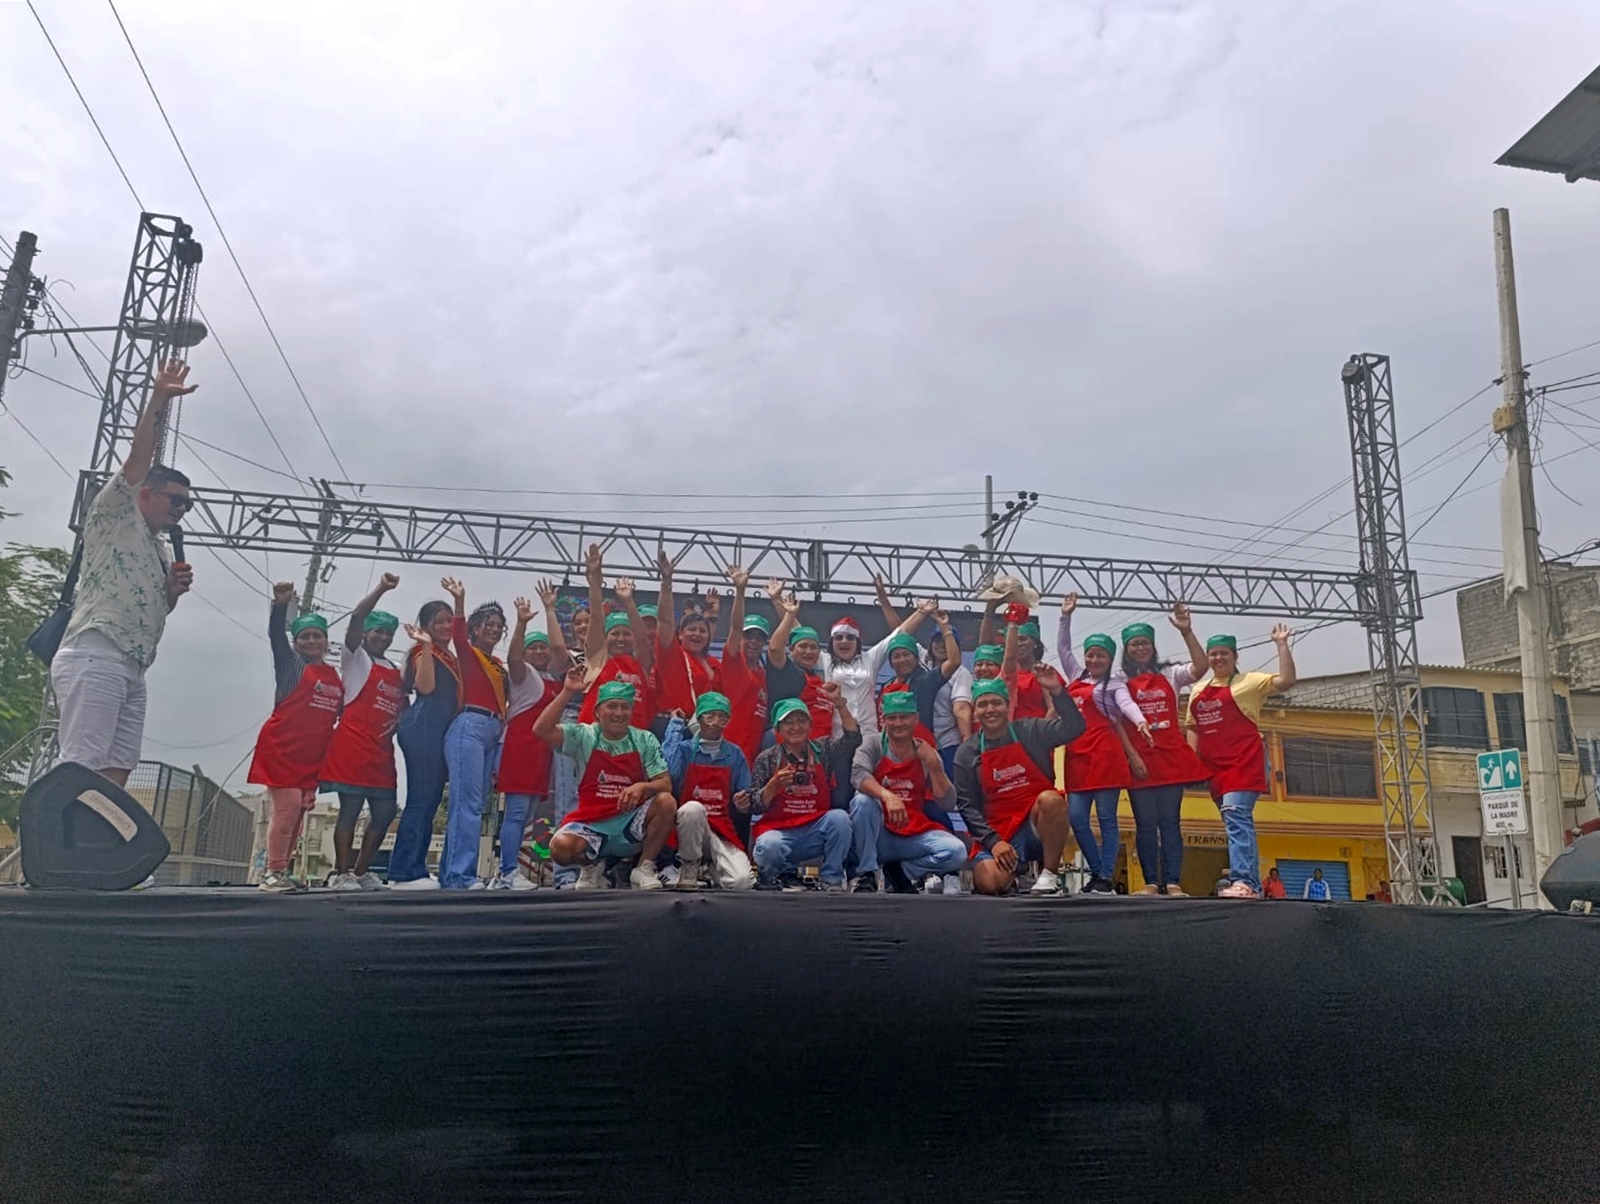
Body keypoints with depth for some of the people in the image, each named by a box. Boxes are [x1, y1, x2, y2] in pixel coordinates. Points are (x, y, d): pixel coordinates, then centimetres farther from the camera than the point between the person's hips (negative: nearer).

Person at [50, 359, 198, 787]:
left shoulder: (160, 552, 28)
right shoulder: (114, 514, 8)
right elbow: (139, 457, -4)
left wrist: (173, 591, 12)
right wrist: (159, 400, -11)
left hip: (132, 669, 8)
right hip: (94, 657, -8)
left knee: (114, 775, -1)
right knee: (83, 772, -18)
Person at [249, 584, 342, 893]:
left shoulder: (334, 675, 14)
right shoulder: (291, 663, 1)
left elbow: (338, 712, 19)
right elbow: (276, 636, -15)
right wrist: (280, 605, -30)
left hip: (312, 755, 6)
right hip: (282, 747, -6)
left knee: (300, 810, 7)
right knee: (287, 806, -13)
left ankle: (282, 871, 16)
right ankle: (273, 872, -7)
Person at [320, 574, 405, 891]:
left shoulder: (395, 672, 20)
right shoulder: (356, 658, 3)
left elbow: (403, 704, 27)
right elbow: (356, 618, -12)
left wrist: (398, 720, 4)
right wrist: (381, 589, -19)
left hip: (382, 752, 7)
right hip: (352, 746, -7)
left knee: (384, 813, 5)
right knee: (350, 809, -7)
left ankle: (361, 872, 15)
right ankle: (342, 874, -2)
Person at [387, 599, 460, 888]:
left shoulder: (448, 656, 22)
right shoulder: (424, 652, -1)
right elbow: (425, 686, -18)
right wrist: (425, 646, -19)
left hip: (440, 728, 9)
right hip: (423, 724, -9)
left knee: (430, 799, 8)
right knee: (421, 798, -11)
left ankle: (415, 870, 12)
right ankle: (405, 873, -10)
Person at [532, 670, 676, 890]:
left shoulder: (645, 740, 3)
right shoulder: (583, 736, 1)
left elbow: (665, 784, -4)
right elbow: (542, 730, -14)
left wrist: (642, 787, -26)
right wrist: (567, 692, -17)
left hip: (632, 823, 1)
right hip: (591, 822, -1)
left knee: (666, 802, -28)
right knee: (560, 847, -31)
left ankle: (644, 868, -7)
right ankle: (592, 865, 7)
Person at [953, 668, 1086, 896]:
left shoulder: (1031, 732, 1)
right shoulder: (966, 753, 3)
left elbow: (1074, 728, -11)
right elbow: (967, 805, 0)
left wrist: (1057, 691, -22)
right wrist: (993, 841, -11)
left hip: (1039, 825, 0)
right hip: (999, 833, 1)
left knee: (1050, 799, -33)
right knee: (988, 883, -26)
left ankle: (1049, 875, -15)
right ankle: (1016, 871, 13)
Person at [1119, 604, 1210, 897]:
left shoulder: (1169, 674, 13)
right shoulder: (1121, 681, 7)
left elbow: (1200, 667, -6)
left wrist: (1186, 632, -15)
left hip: (1171, 756, 2)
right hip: (1140, 757, -2)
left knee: (1170, 820, 0)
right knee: (1146, 823, 0)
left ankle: (1173, 883, -1)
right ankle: (1151, 883, 2)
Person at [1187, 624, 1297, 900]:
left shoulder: (1249, 681, 4)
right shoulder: (1197, 692, 19)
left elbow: (1286, 681, -10)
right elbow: (1194, 731, 20)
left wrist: (1282, 645, -12)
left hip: (1244, 761, -6)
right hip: (1215, 766, 6)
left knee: (1236, 815, -21)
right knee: (1237, 822, 9)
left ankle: (1243, 881, -29)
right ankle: (1254, 885, 14)